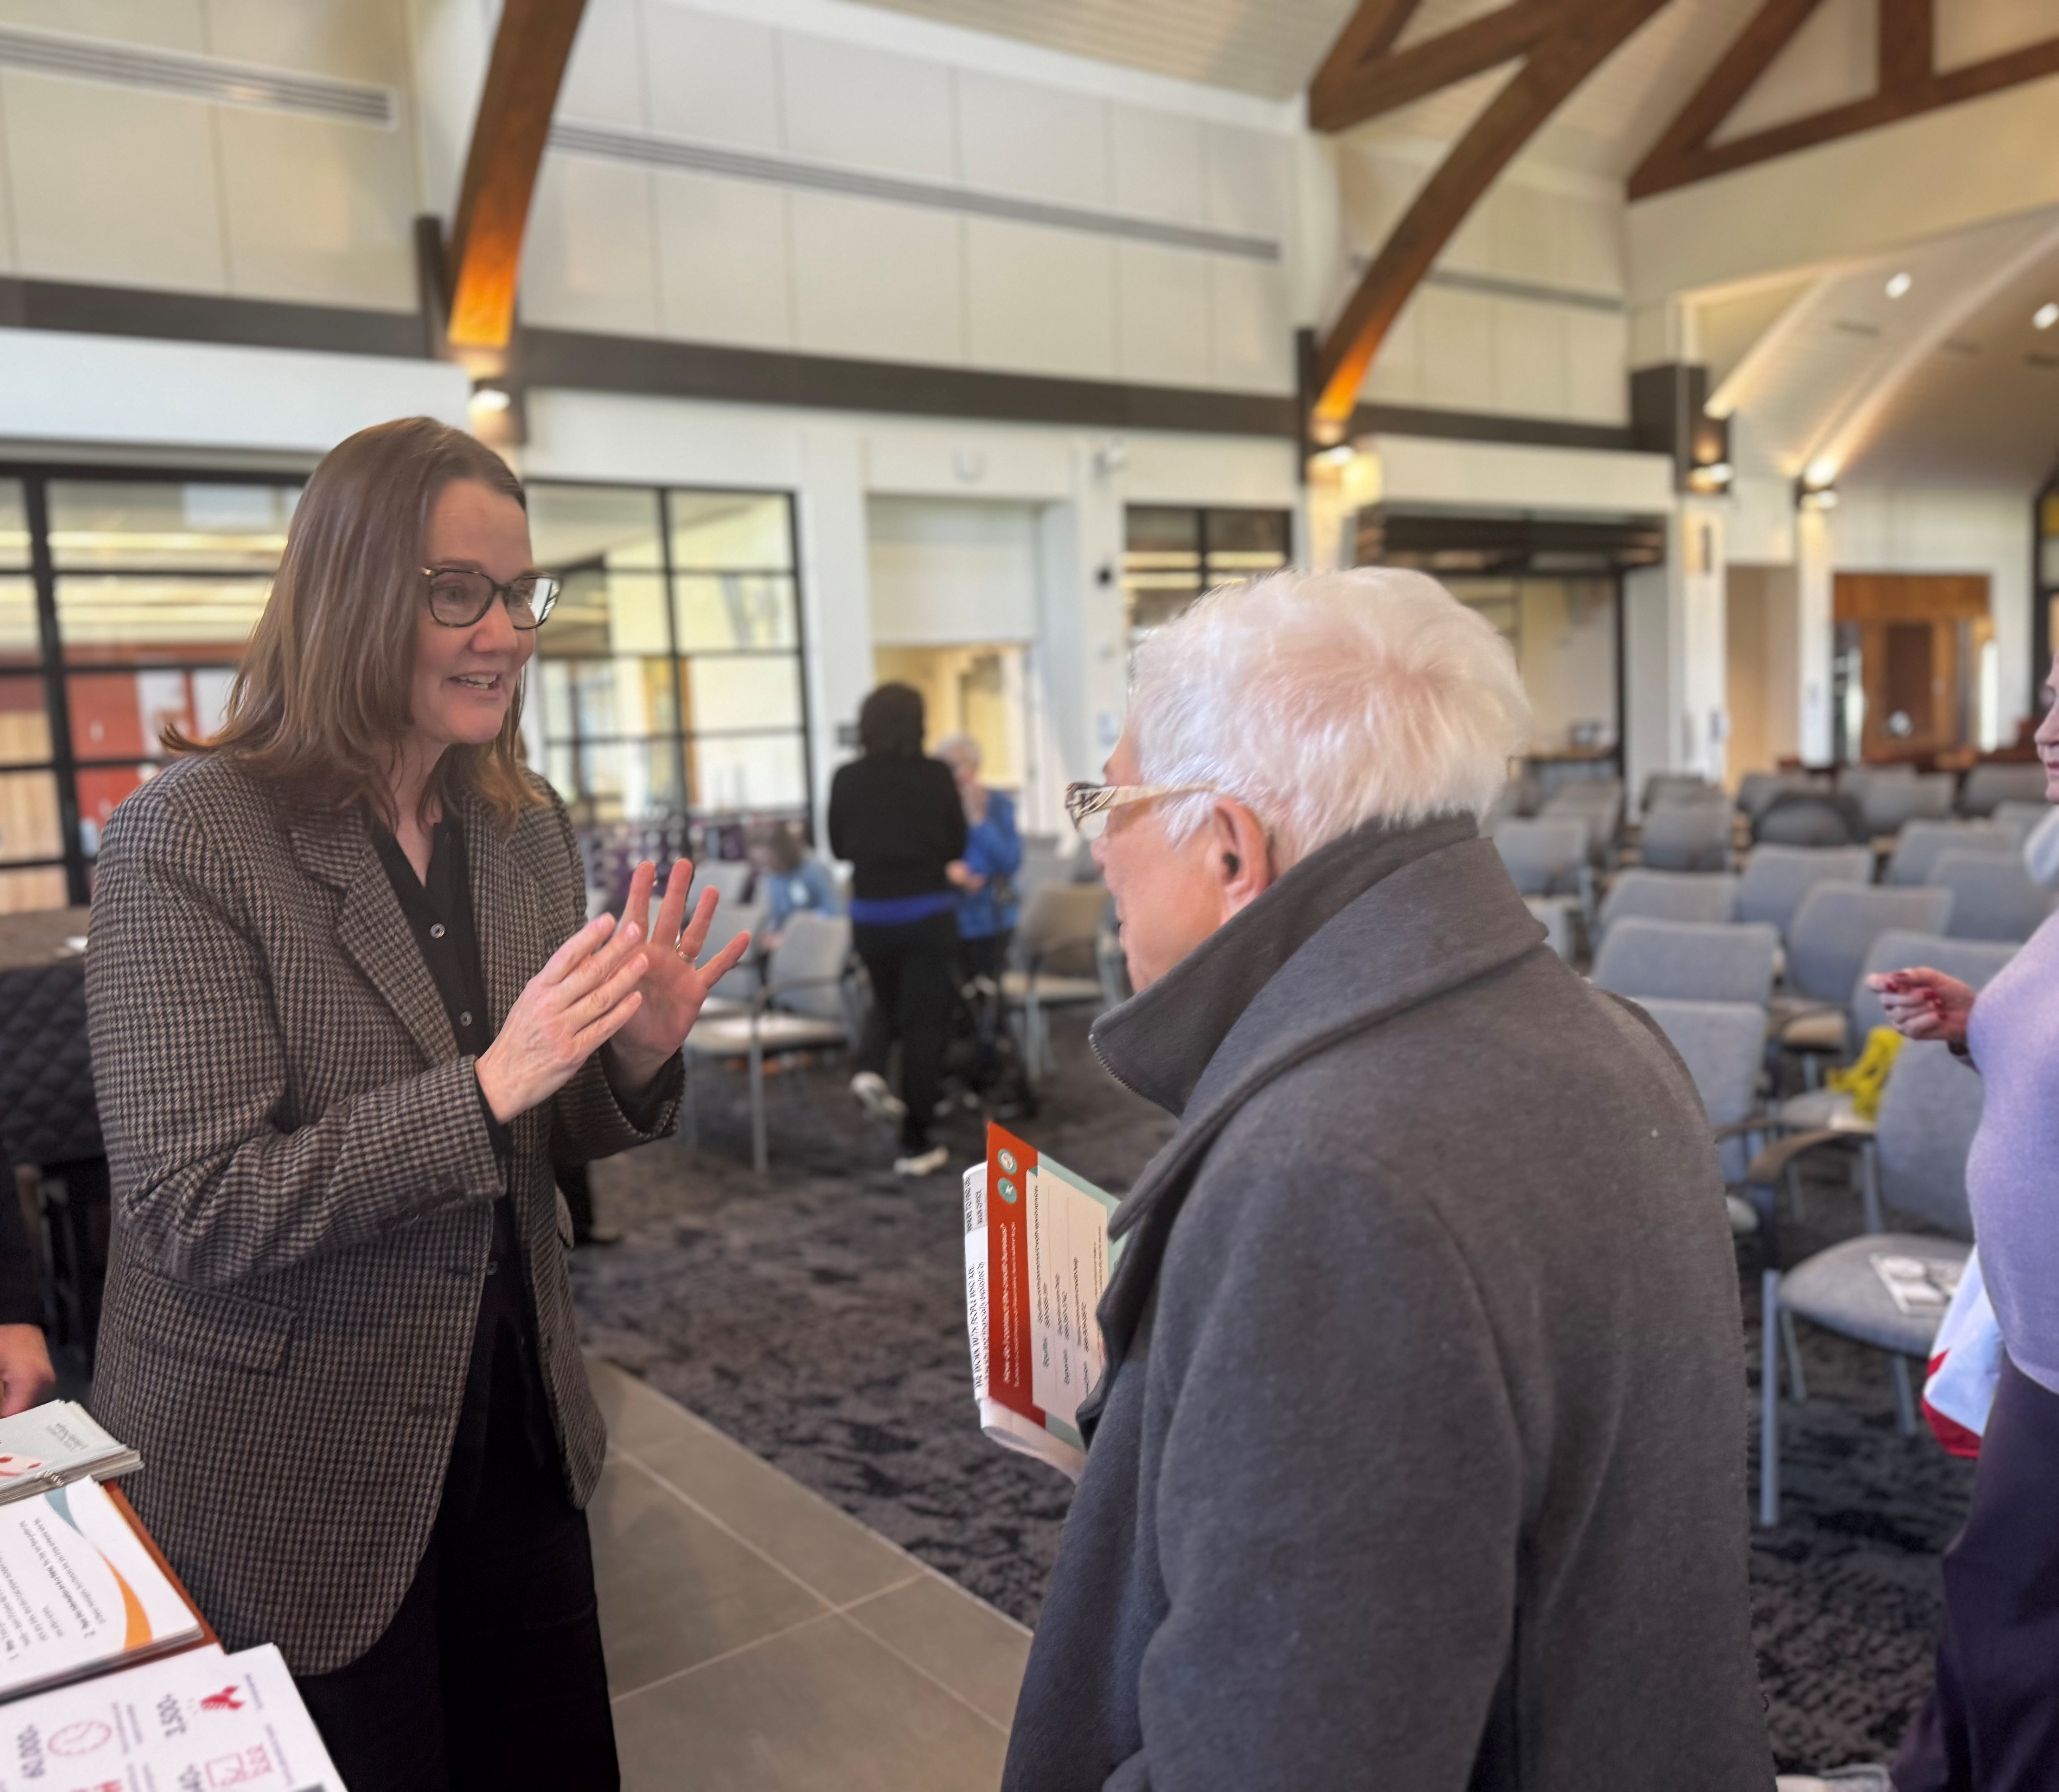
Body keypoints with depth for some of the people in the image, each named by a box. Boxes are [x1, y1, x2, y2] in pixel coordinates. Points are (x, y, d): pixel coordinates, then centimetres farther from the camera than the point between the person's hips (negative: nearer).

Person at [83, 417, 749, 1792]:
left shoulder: (527, 826, 1)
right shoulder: (188, 842, -17)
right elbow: (197, 1214, -20)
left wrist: (636, 1053, -13)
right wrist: (486, 1085, -29)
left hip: (516, 1427, 6)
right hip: (292, 1487, -5)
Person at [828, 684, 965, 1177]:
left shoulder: (847, 779, -4)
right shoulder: (936, 775, -9)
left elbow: (838, 847, 6)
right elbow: (957, 846, -1)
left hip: (870, 914, 3)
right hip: (929, 912, -2)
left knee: (888, 1003, 27)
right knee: (924, 1023, 5)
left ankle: (870, 1068, -2)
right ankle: (915, 1146, 6)